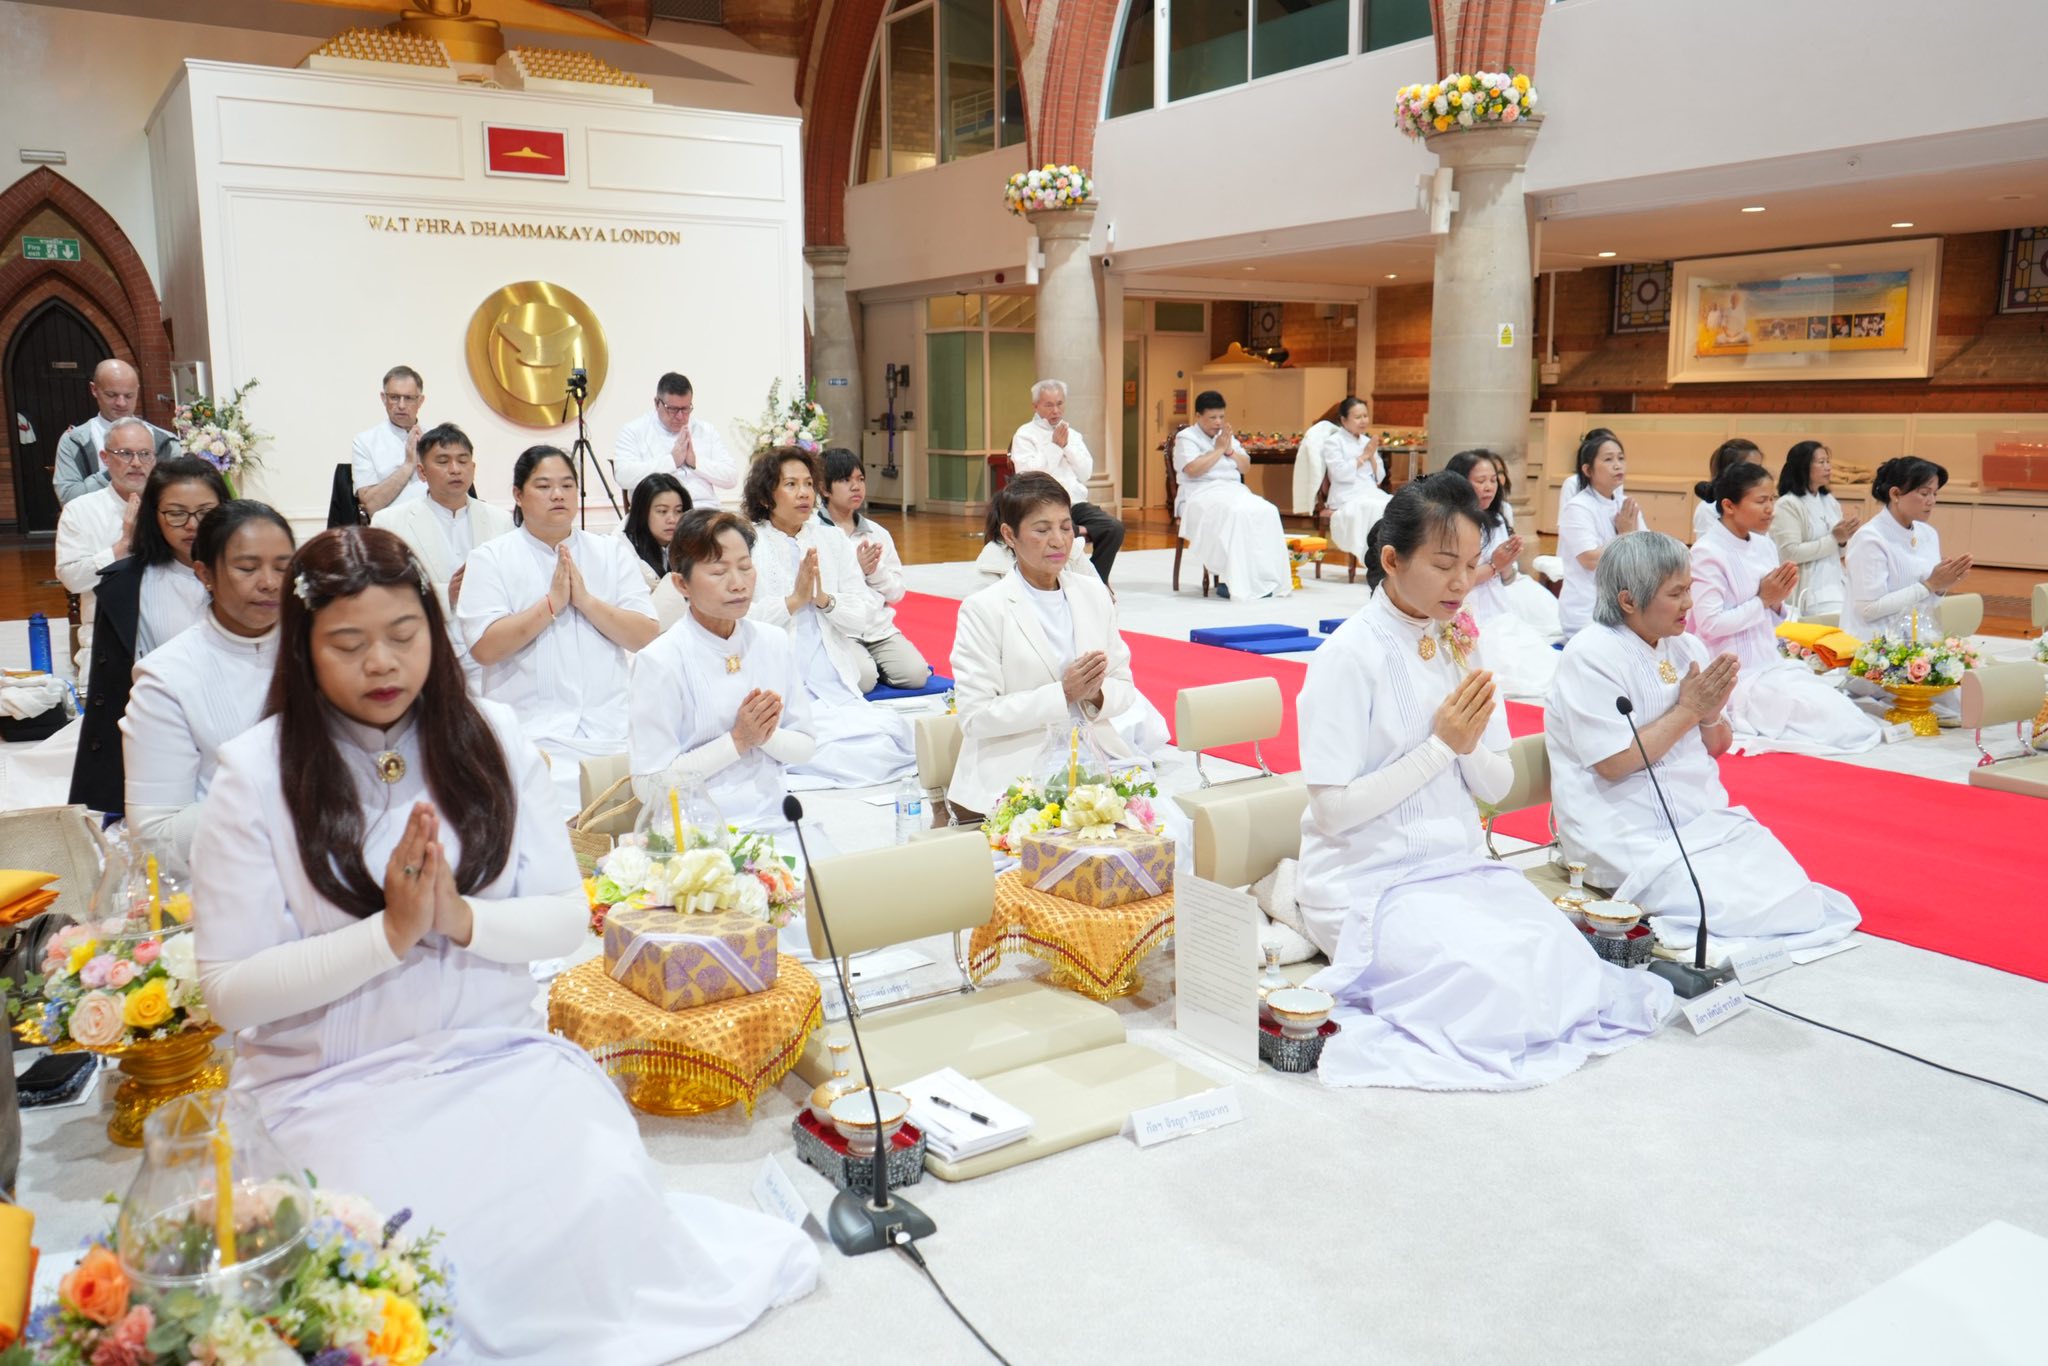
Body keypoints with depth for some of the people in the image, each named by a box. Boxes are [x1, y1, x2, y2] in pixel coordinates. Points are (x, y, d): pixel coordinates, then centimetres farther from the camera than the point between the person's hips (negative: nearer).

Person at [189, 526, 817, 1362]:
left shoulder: (488, 738, 4)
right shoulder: (256, 774, -5)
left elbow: (569, 920, 3)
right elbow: (228, 991, -8)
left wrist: (462, 919, -16)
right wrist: (390, 931, -18)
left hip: (502, 1053, 2)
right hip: (330, 1082, -2)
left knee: (604, 1200, -24)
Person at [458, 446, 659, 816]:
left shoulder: (612, 552, 14)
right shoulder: (490, 559, 7)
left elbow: (645, 637, 3)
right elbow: (484, 647, -7)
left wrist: (585, 599, -7)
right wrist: (552, 602, -8)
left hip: (612, 732, 3)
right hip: (533, 739, -2)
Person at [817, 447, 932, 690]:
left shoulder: (878, 533, 11)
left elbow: (897, 593, 11)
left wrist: (875, 571, -8)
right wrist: (857, 568, -13)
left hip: (880, 629, 5)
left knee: (916, 675, -14)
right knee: (863, 680, -28)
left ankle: (872, 664, 11)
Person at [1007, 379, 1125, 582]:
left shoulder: (1073, 435, 20)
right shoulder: (1024, 435, 3)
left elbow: (1086, 473, 10)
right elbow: (1028, 475, -11)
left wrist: (1066, 446, -1)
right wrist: (1054, 445, -7)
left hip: (1078, 504, 6)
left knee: (1114, 528, -20)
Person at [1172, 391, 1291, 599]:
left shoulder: (1228, 437, 21)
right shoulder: (1186, 438, 1)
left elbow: (1246, 468, 17)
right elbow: (1193, 470, -16)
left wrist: (1230, 451, 0)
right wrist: (1218, 450, -7)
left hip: (1234, 491, 6)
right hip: (1202, 493, -6)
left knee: (1267, 512, -23)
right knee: (1234, 514, -38)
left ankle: (1263, 578, -26)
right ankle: (1228, 580, -35)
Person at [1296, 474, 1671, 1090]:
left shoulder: (1463, 643, 6)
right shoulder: (1349, 656, -14)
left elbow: (1497, 787, 9)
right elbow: (1333, 809, -17)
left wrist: (1472, 745, -13)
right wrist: (1440, 745, -16)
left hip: (1460, 865, 7)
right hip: (1370, 879, -7)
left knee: (1563, 961, -14)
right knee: (1491, 983, -24)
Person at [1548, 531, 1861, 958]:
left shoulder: (1687, 647, 10)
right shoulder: (1591, 655, -13)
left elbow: (1719, 747, 17)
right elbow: (1614, 764, -19)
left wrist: (1712, 714, -6)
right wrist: (1689, 709, -13)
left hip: (1703, 817, 8)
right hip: (1634, 837, -8)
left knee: (1790, 888, -10)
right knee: (1728, 904, -24)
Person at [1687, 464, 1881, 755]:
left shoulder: (1765, 545, 10)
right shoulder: (1708, 552, -14)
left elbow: (1771, 621, 16)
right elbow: (1709, 624, -20)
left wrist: (1778, 603, -6)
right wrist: (1763, 599, -13)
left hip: (1771, 665, 8)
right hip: (1738, 676, -8)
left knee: (1847, 717, -4)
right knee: (1826, 718, -16)